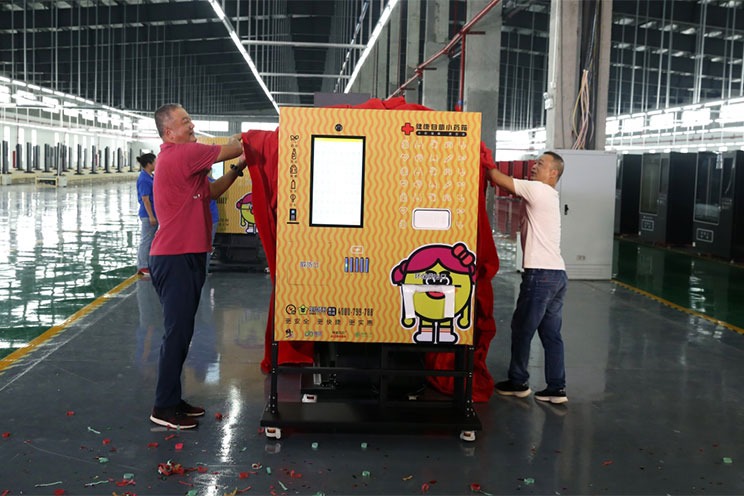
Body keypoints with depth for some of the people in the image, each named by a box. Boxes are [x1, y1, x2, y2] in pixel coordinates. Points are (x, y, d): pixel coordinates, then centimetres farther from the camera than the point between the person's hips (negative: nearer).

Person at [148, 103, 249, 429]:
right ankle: (164, 408, 3)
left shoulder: (179, 156, 19)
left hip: (187, 257, 10)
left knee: (181, 331, 14)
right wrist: (240, 142, 13)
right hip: (175, 258, -10)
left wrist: (236, 169, 9)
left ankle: (172, 399, 24)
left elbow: (211, 192, 20)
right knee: (177, 332, -5)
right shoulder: (182, 154, -14)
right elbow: (232, 150, -9)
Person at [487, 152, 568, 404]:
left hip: (540, 274, -9)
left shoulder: (538, 189, -9)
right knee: (551, 333, 11)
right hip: (557, 273, 9)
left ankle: (517, 382, 15)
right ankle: (556, 388, 13)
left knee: (522, 329, 5)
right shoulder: (548, 195, 19)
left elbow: (497, 178, -8)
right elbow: (511, 187, 19)